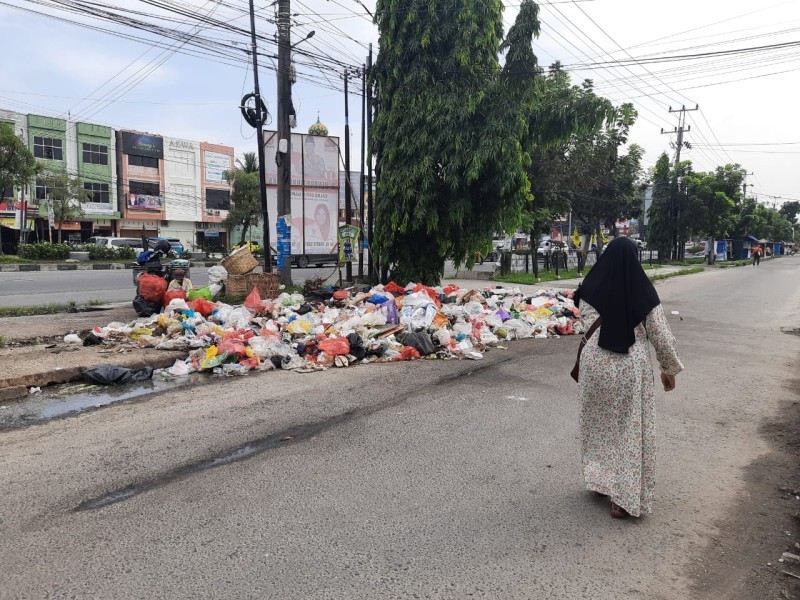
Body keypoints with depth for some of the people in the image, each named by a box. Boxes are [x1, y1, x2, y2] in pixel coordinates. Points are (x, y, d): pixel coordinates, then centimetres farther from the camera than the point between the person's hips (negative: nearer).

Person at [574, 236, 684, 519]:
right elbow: (661, 335, -3)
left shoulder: (591, 289, -5)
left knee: (599, 424, 20)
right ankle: (623, 497, 15)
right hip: (632, 367, -1)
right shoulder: (643, 290, -7)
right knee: (630, 430, 9)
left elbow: (587, 325, 2)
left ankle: (600, 479, 31)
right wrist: (670, 368, 10)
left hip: (597, 364, 1)